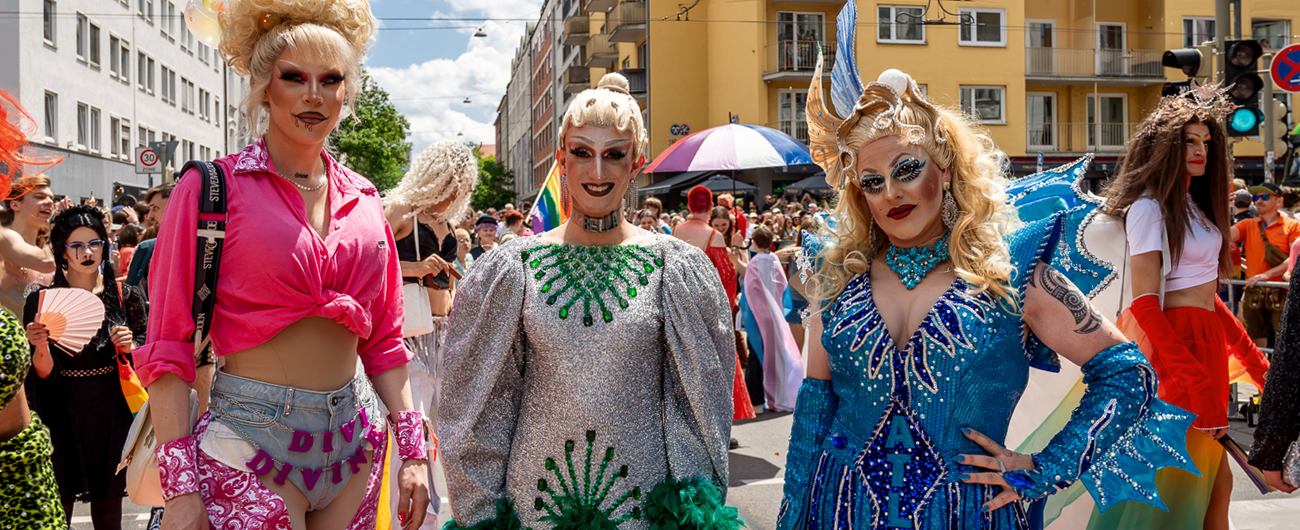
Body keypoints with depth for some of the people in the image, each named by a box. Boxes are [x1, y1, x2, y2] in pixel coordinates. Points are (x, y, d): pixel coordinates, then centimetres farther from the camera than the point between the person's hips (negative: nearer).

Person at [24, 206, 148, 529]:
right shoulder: (43, 301, -3)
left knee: (108, 502, 8)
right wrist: (41, 349, -24)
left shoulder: (124, 297, 2)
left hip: (112, 413, 2)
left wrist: (130, 346, -10)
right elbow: (44, 374, -4)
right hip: (63, 414, -1)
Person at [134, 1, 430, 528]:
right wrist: (179, 487, -13)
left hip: (354, 436, 4)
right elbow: (168, 344, -7)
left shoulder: (362, 198, 8)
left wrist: (412, 449, 6)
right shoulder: (212, 188, -5)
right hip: (250, 443, -4)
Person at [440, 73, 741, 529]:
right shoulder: (513, 268, -2)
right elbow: (484, 399, 4)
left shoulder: (677, 268, -3)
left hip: (641, 492, 0)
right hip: (536, 491, 1)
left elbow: (700, 398, 2)